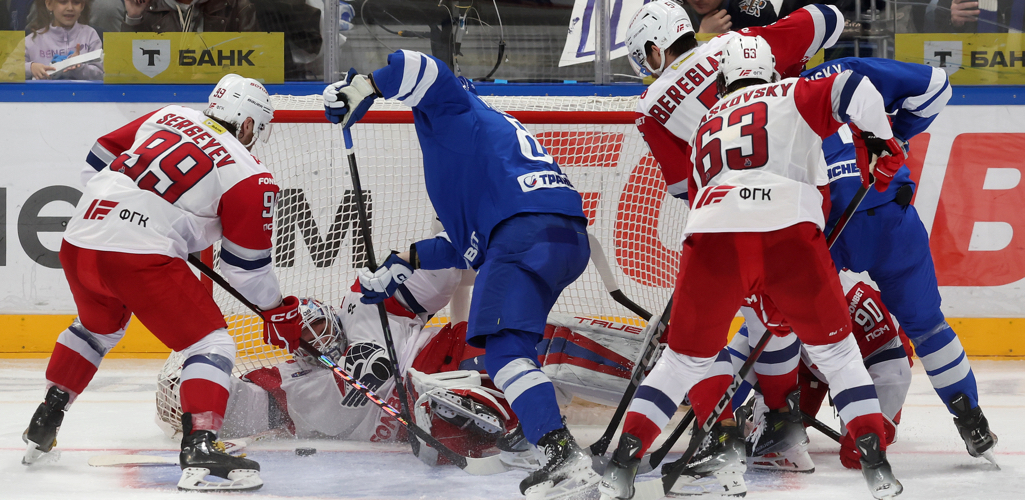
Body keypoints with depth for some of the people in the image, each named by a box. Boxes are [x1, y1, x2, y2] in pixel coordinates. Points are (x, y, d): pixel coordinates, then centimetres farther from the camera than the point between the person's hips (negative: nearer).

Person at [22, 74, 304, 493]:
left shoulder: (168, 117, 17)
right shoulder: (249, 175, 1)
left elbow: (101, 156, 25)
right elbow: (247, 265, 5)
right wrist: (278, 313, 19)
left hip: (77, 244, 7)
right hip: (143, 257, -7)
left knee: (98, 327, 34)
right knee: (211, 344, 0)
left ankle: (43, 425, 39)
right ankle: (198, 451, -18)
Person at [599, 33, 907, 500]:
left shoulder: (706, 126, 34)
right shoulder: (790, 95, 22)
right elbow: (852, 90, 3)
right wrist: (883, 142, 18)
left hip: (712, 236, 2)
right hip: (790, 230, -2)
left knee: (685, 357, 19)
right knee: (834, 348, 15)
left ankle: (622, 463, 9)